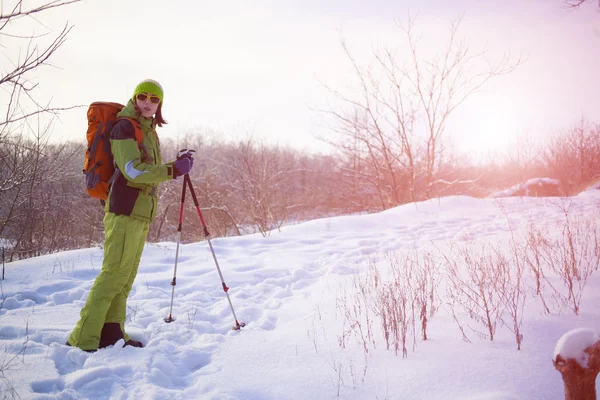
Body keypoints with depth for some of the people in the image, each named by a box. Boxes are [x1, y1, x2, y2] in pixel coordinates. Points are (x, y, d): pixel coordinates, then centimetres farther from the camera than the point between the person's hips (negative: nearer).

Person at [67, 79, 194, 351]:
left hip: (141, 211, 9)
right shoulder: (124, 126, -5)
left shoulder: (149, 130, 22)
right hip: (126, 209, -9)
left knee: (127, 275, 8)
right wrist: (172, 170, -20)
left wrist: (178, 164, 15)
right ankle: (83, 339, -9)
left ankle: (111, 332, 13)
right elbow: (133, 170, -17)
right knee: (115, 272, -12)